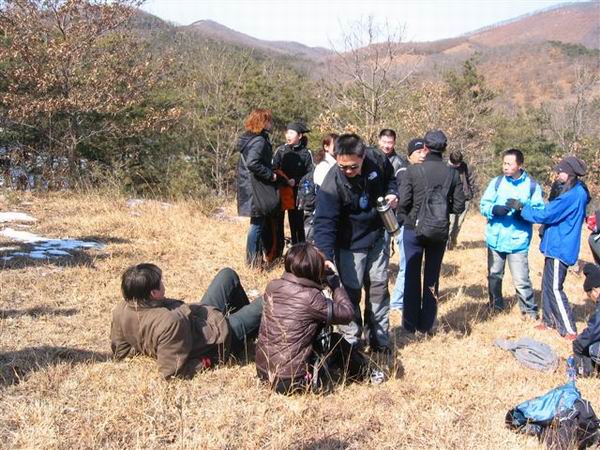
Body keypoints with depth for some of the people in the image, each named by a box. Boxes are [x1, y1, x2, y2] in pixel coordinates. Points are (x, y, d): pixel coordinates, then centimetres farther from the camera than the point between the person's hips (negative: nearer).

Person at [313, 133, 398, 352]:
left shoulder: (378, 162, -16)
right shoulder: (332, 183, -28)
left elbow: (390, 178, 8)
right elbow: (324, 222, -30)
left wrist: (391, 193, -13)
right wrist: (326, 256, -40)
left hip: (376, 239, 4)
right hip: (350, 246, -4)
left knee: (379, 289, 14)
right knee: (350, 293, 0)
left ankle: (379, 340, 30)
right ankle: (351, 342, 17)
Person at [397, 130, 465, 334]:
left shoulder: (413, 170, -14)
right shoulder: (452, 174, -5)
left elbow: (403, 202, -16)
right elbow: (459, 206, -4)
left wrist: (408, 215, 5)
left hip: (414, 229, -2)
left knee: (412, 276, 10)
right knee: (432, 278, 13)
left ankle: (410, 323, 16)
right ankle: (427, 324, 19)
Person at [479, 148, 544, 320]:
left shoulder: (532, 186, -4)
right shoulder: (496, 182, 1)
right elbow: (483, 205, -2)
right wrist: (494, 209, -23)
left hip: (518, 240, -3)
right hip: (495, 239, 3)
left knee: (521, 279, -6)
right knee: (494, 275, 17)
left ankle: (529, 311, 13)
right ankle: (496, 306, 37)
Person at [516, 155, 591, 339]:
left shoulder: (574, 194, -21)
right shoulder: (574, 191, 11)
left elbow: (546, 214, -21)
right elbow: (554, 212, 20)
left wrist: (521, 207, -14)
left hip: (560, 248, -10)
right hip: (556, 247, 10)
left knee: (554, 288, -5)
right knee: (547, 285, 16)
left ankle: (569, 330, 1)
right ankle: (549, 320, 27)